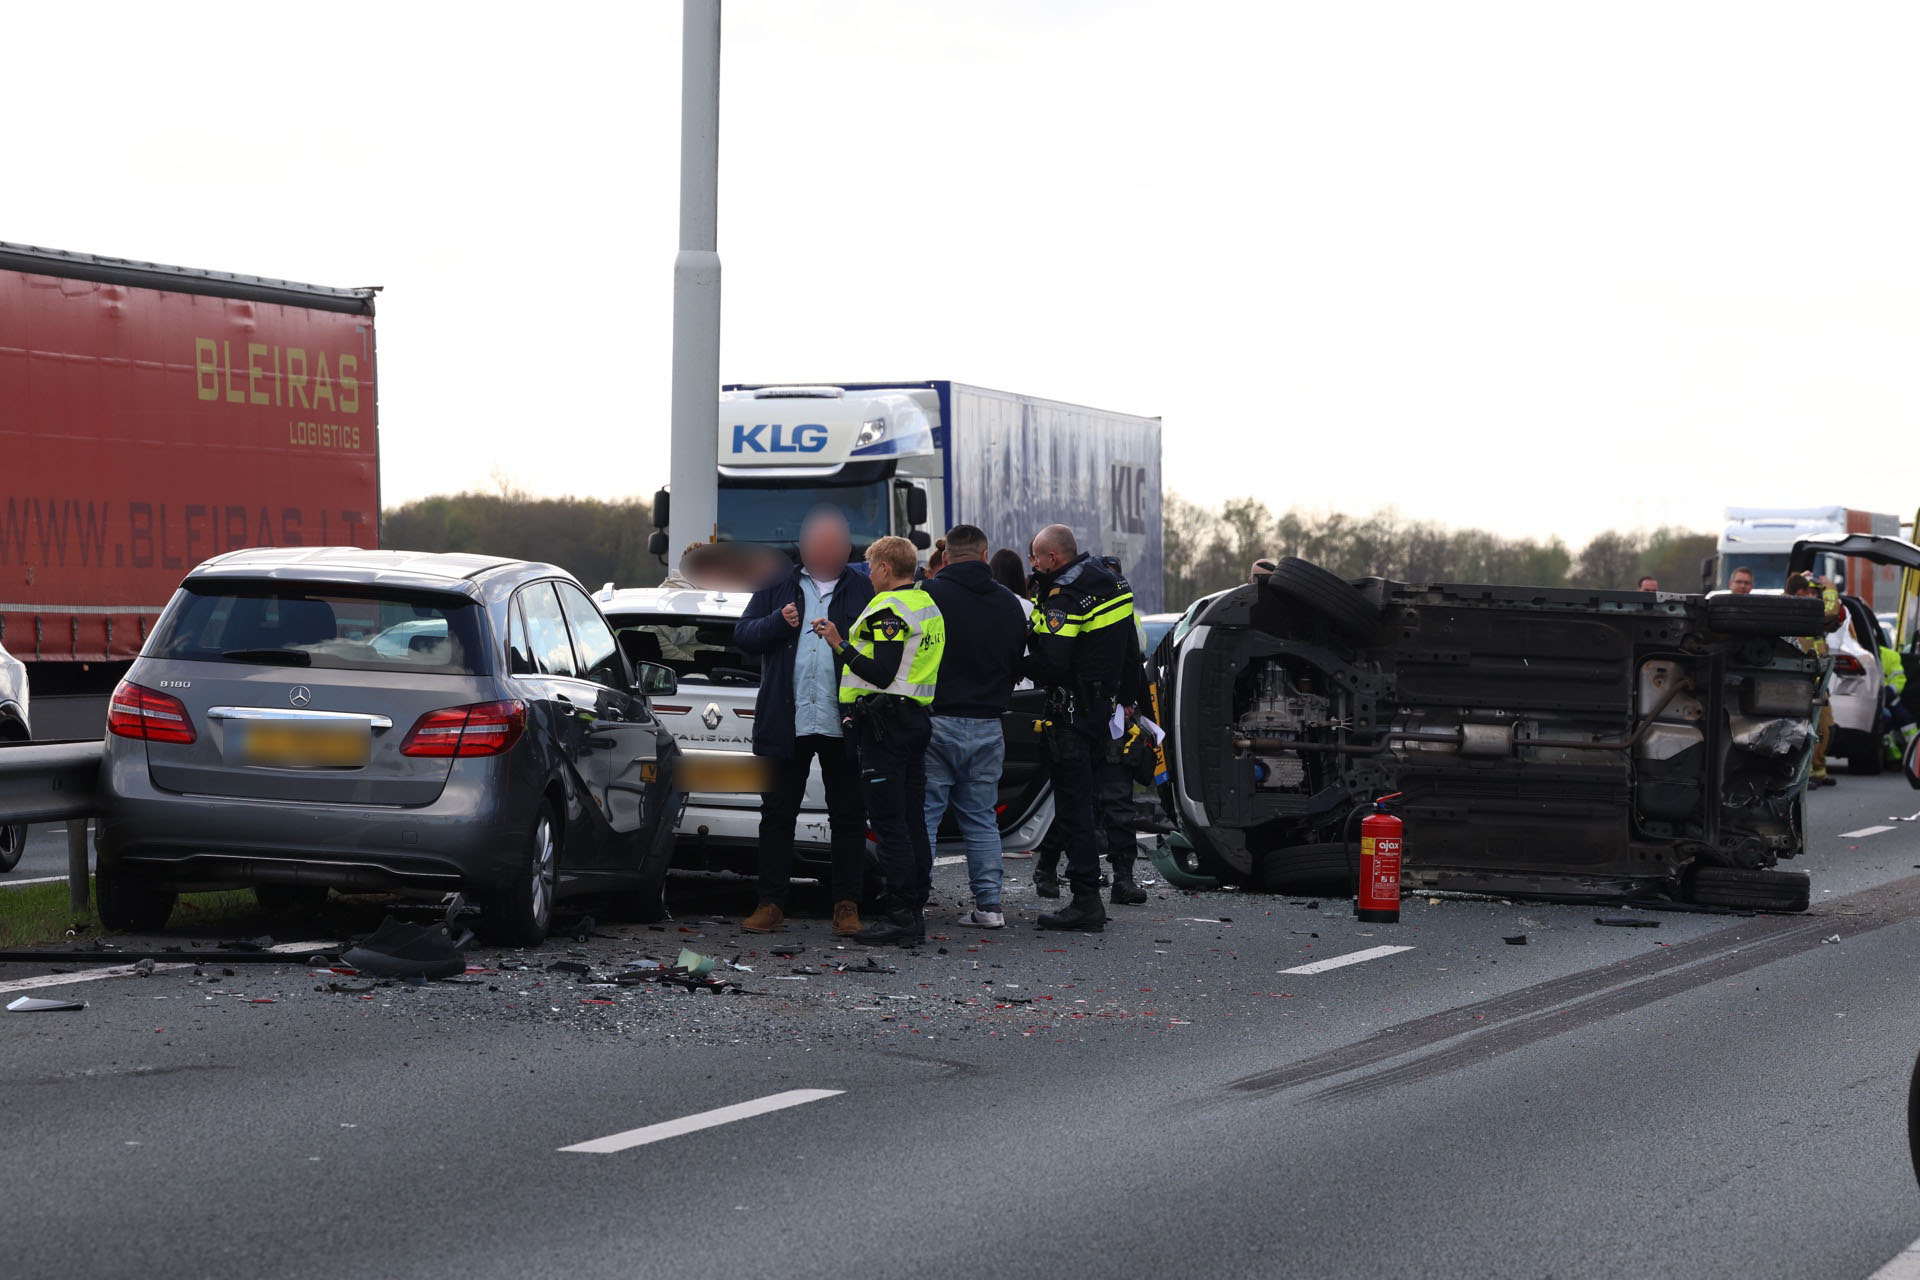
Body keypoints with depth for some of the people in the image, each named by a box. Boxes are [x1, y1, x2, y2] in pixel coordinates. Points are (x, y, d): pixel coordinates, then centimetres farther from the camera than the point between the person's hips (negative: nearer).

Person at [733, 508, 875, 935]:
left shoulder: (861, 590, 9)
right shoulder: (777, 586, 12)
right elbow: (742, 634, 7)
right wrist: (778, 622, -10)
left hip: (843, 724, -1)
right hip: (786, 723, 1)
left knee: (848, 817, 2)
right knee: (777, 814, 4)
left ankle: (847, 905, 9)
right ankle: (771, 903, 10)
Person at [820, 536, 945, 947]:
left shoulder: (890, 610, -14)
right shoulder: (928, 607, 16)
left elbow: (882, 674, -21)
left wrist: (840, 644, -16)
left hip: (884, 724, -10)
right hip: (917, 719, 10)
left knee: (888, 821, -8)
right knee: (913, 818, 11)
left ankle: (899, 915, -10)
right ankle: (916, 912, 13)